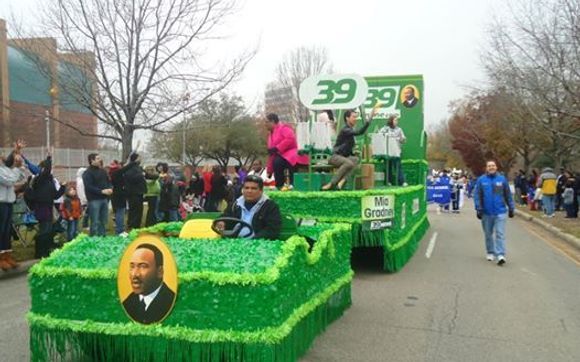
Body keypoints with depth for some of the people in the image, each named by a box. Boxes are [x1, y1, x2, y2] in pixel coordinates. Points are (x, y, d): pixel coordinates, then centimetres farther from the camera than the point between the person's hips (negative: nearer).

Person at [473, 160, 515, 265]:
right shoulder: (481, 180, -1)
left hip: (500, 212, -1)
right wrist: (479, 209, -9)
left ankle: (500, 255, -11)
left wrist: (511, 208, 7)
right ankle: (490, 252, 29)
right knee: (488, 234, 13)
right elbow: (477, 196, -3)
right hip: (486, 212, 1)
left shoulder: (502, 179, 1)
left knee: (500, 234, -7)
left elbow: (508, 195, 6)